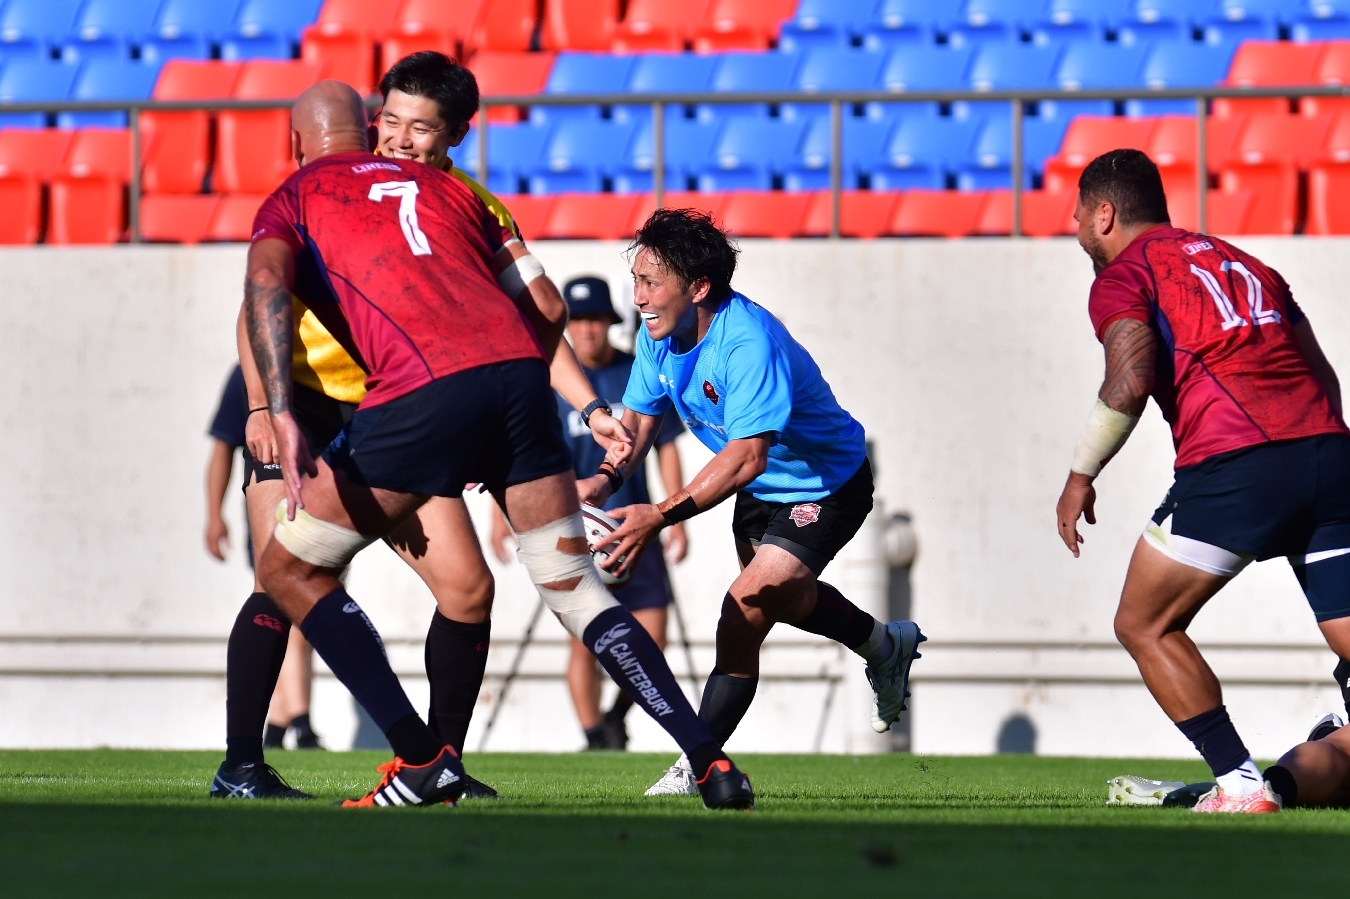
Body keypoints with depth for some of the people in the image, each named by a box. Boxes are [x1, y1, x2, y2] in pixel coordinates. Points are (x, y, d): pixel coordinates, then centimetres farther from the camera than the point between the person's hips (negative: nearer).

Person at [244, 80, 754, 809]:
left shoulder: (292, 202, 19)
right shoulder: (445, 188, 32)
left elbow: (265, 285, -5)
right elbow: (548, 309, 24)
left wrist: (280, 416, -15)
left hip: (421, 393, -5)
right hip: (516, 370, 5)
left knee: (288, 569, 11)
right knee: (575, 589, 16)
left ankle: (421, 757, 1)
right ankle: (710, 760, 4)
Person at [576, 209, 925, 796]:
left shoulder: (748, 343, -38)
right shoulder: (658, 334, -13)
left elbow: (747, 456, -45)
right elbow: (638, 418, -4)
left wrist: (661, 516, -52)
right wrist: (607, 478, -27)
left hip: (825, 488, -9)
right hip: (761, 491, 9)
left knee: (749, 605, -22)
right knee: (780, 593, 30)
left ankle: (699, 763, -12)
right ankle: (885, 646, 58)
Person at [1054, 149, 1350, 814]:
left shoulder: (1121, 278, 9)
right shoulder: (1244, 263, 28)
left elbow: (1129, 381, -9)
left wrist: (1080, 476, 1)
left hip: (1232, 463, -5)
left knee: (1144, 627, 11)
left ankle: (1240, 785, 2)